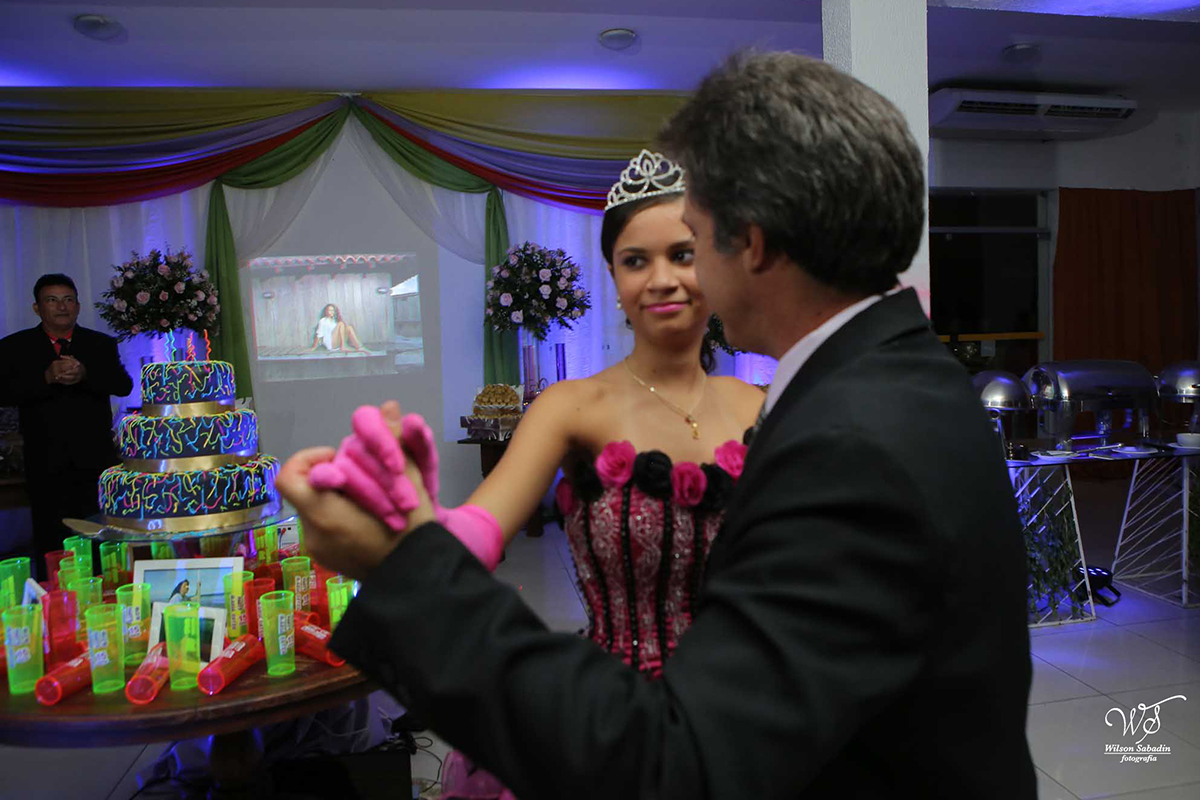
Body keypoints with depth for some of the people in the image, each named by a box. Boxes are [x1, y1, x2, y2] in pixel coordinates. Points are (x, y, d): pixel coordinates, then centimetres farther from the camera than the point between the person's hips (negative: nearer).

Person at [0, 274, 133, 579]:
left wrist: (85, 374, -22)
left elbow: (124, 385, -5)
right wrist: (47, 377, -21)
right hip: (47, 465, 0)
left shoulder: (102, 344, 8)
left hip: (96, 461, 0)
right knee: (50, 546, 6)